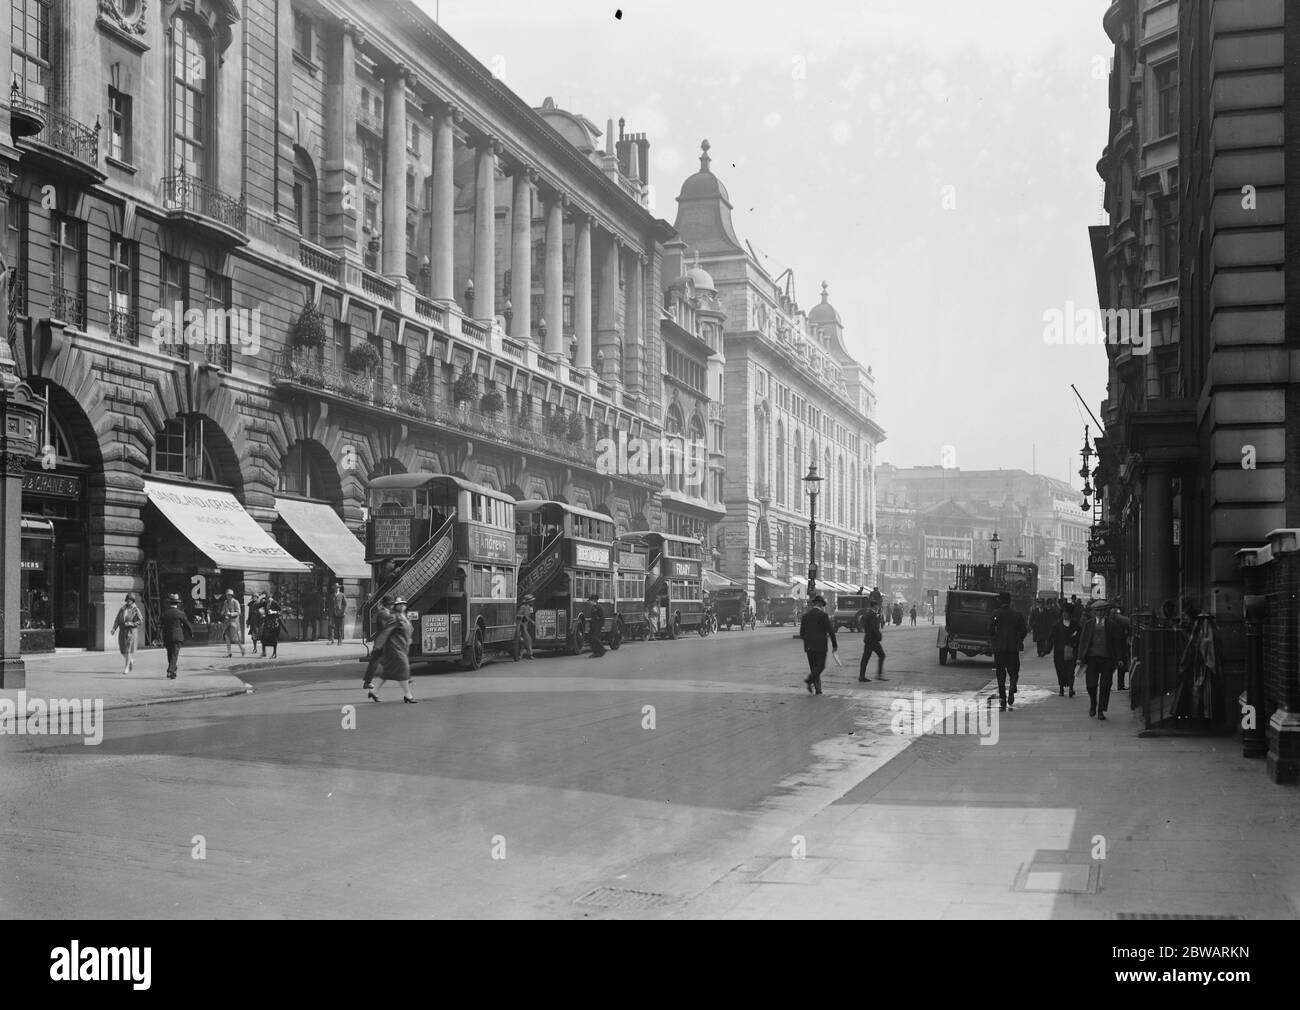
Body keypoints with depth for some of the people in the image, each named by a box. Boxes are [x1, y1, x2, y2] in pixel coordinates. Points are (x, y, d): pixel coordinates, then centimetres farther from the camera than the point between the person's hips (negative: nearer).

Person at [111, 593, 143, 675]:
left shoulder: (136, 610, -5)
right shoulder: (123, 608, 8)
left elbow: (141, 621, -5)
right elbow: (117, 618, 8)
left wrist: (132, 624, -17)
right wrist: (114, 628, -4)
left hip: (130, 631, -5)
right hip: (122, 631, 5)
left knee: (128, 650, -8)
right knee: (122, 650, 8)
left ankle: (126, 668, -2)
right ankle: (131, 661, 33)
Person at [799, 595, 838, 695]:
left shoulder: (806, 615, 8)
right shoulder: (823, 615, -8)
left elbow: (801, 633, 11)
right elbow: (830, 631, -10)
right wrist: (834, 644, -3)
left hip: (808, 646, 5)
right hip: (820, 645, -5)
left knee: (814, 667, 10)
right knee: (820, 666, 1)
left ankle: (817, 689, 7)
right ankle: (809, 680, -20)